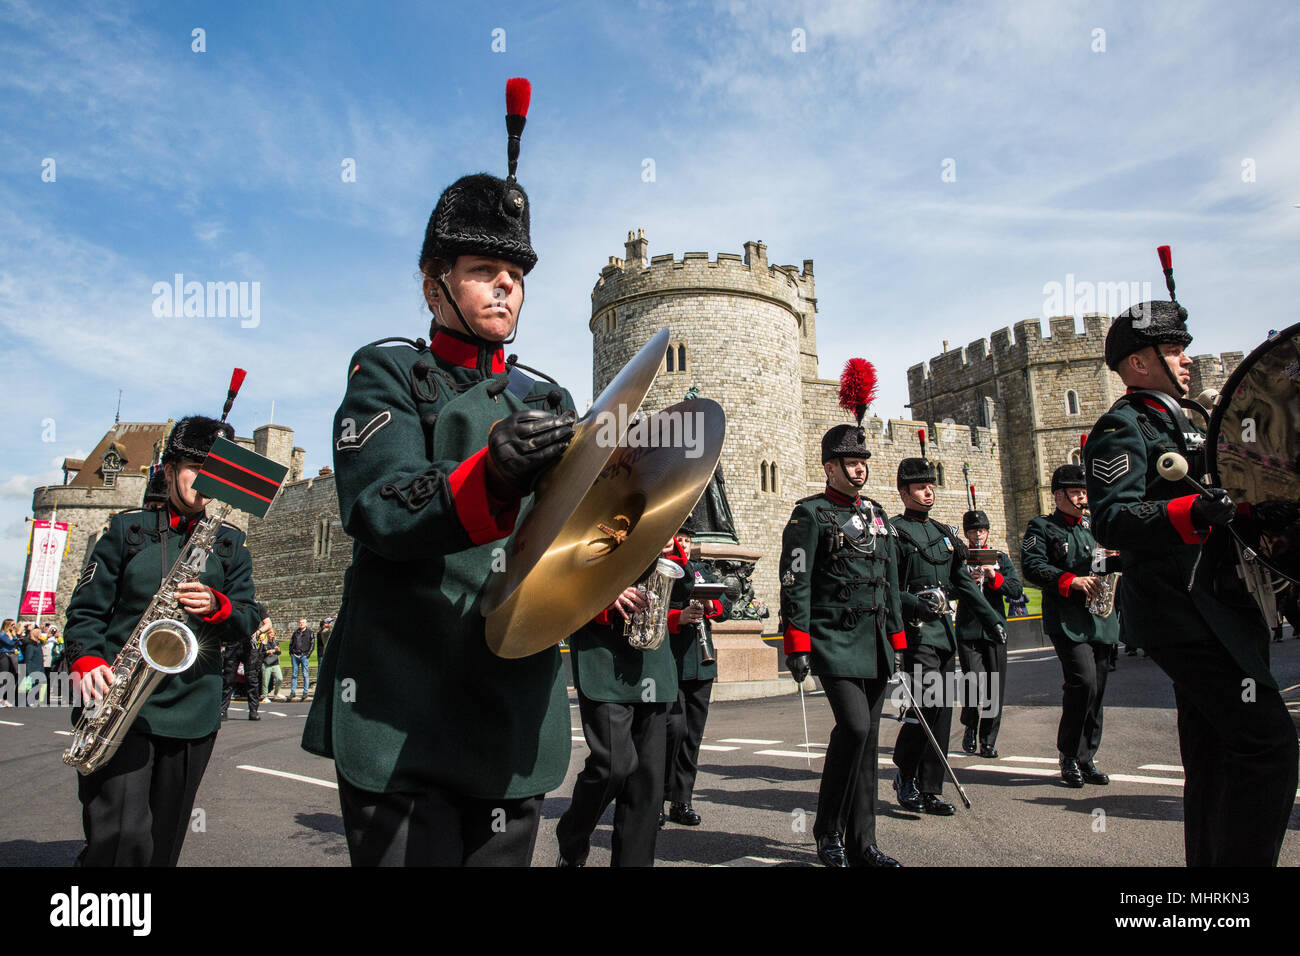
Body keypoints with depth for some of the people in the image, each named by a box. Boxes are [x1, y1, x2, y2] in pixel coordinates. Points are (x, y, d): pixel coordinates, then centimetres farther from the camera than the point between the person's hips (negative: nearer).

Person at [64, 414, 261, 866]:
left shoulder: (231, 543, 12)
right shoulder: (127, 530, 8)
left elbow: (248, 621, 8)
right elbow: (85, 609, 5)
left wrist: (216, 606, -13)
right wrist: (86, 661, -13)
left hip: (193, 711, 2)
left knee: (162, 843, 11)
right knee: (121, 837, -14)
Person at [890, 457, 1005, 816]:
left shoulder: (944, 533, 18)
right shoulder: (894, 532, -5)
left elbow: (964, 582, 22)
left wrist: (992, 619, 17)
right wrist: (915, 603, -24)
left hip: (945, 629, 7)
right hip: (913, 631, -7)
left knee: (942, 711, 6)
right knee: (926, 705, -15)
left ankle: (930, 790, 15)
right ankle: (904, 774, 7)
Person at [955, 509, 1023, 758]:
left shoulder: (1001, 559, 12)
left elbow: (1017, 592, 3)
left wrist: (994, 577, -13)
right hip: (968, 631, -2)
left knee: (995, 689, 3)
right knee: (976, 685, -13)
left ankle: (988, 741, 16)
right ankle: (970, 728, 13)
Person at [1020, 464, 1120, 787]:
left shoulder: (1093, 527, 19)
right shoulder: (1042, 528, 0)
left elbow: (1105, 564, 23)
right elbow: (1032, 567, -13)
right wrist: (1072, 581, -22)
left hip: (1100, 619, 7)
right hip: (1066, 620, -7)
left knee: (1096, 688, 8)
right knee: (1083, 680, -18)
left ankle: (1086, 758, 19)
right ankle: (1069, 756, -2)